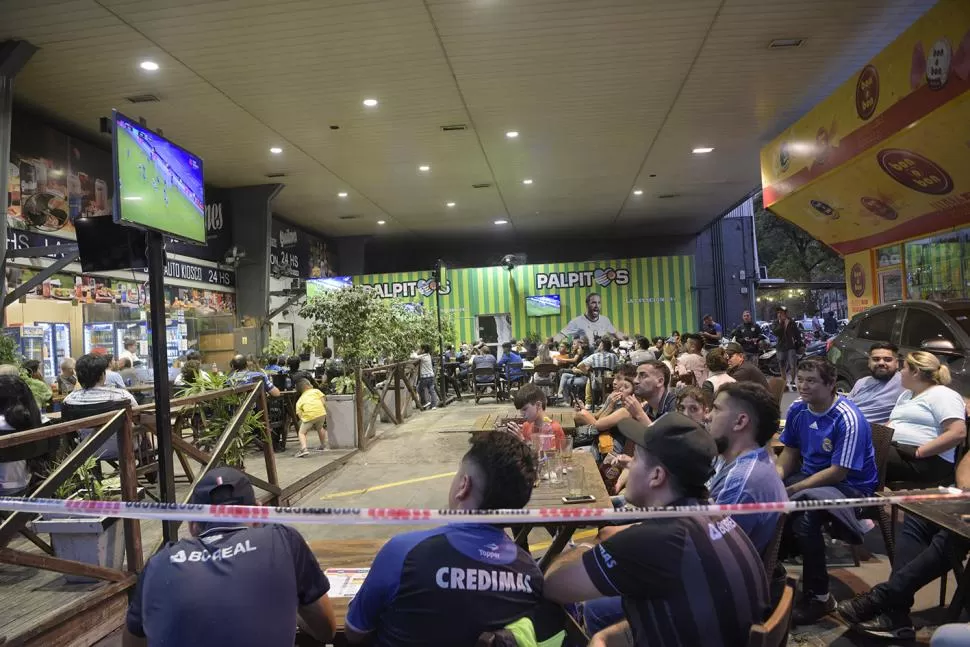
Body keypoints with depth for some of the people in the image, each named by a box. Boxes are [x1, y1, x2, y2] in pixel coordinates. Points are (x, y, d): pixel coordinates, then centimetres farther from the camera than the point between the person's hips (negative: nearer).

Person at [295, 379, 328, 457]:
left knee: (301, 433, 13)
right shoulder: (316, 391, 26)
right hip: (321, 412, 2)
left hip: (309, 415, -2)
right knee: (320, 428, 32)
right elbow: (323, 402, 13)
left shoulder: (299, 401, 25)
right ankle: (324, 445, 44)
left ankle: (304, 449, -11)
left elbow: (300, 415, 13)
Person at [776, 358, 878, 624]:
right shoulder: (797, 409, -1)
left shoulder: (848, 419, -22)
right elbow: (790, 451, 11)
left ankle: (818, 597, -11)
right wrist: (775, 478, -8)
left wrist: (793, 490, -24)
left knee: (803, 518, -33)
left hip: (850, 486, -7)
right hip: (809, 476, 7)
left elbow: (839, 472, -23)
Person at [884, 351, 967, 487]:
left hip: (926, 459, -8)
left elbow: (958, 433, -15)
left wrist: (918, 452, -19)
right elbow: (891, 424, 28)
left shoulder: (942, 395, -3)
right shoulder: (905, 395, 25)